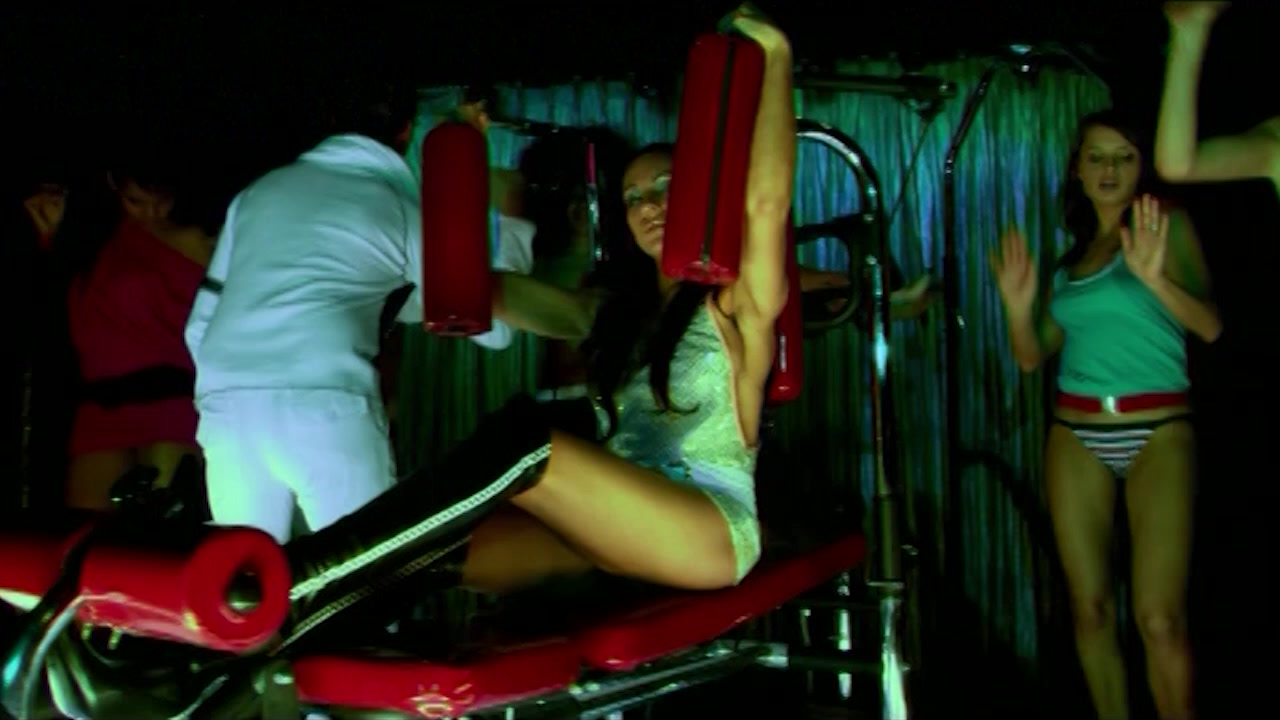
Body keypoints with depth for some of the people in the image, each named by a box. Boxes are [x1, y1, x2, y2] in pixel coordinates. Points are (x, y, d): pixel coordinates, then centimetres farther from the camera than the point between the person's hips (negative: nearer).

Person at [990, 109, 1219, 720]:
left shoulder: (1165, 224, 2)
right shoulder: (1071, 253, 16)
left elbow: (1209, 325, -11)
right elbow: (1032, 356, 13)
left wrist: (1153, 276, -28)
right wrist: (1018, 303, -6)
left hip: (1158, 435, -4)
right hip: (1076, 436, 5)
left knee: (1159, 617, -13)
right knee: (1091, 607, 5)